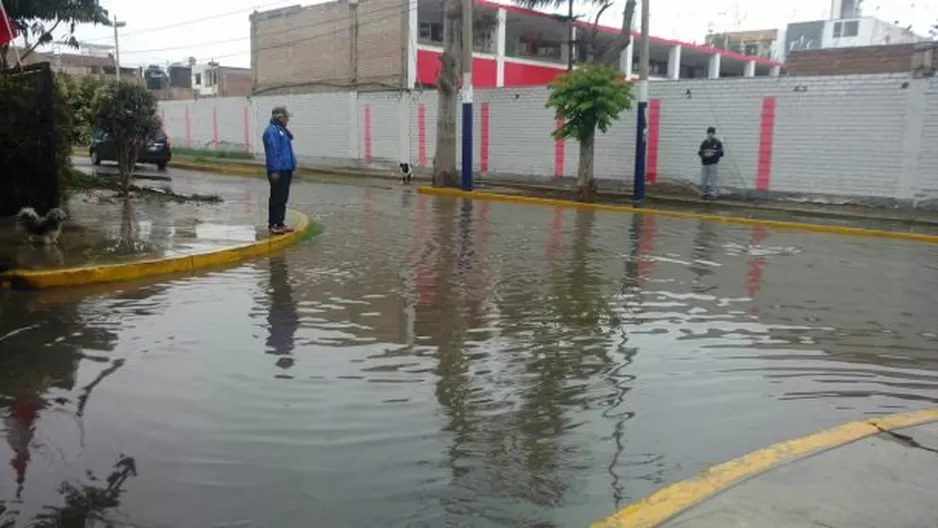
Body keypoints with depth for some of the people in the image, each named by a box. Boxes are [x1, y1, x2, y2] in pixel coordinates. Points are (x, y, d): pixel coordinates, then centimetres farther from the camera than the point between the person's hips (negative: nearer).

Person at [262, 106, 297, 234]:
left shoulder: (281, 130, 18)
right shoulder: (272, 131, -14)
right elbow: (272, 152, -20)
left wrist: (292, 165, 19)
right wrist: (275, 170, -24)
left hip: (285, 170, 10)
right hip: (278, 171, -10)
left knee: (282, 198, 14)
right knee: (277, 198, -7)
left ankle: (279, 223, 21)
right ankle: (273, 224, -2)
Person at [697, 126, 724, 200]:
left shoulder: (718, 143, 1)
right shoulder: (704, 143, 11)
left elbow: (721, 153, -2)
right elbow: (699, 152, 11)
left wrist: (713, 154, -16)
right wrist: (704, 154, -10)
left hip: (713, 163, -4)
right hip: (704, 163, 4)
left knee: (712, 181, -6)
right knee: (703, 181, 4)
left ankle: (712, 194, 1)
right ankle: (706, 193, 19)